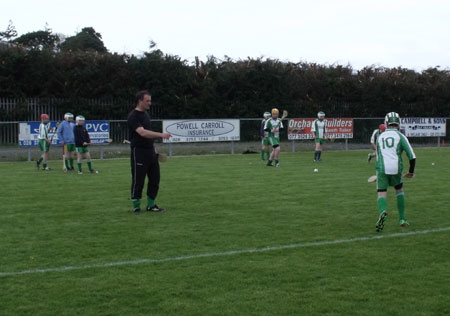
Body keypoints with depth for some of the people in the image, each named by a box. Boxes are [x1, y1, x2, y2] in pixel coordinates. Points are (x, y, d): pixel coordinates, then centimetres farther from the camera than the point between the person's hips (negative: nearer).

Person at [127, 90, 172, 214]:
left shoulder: (145, 114, 14)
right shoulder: (133, 116, -14)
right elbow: (142, 133, -27)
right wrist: (161, 135, -32)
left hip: (150, 151, 8)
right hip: (138, 152, -8)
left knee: (155, 178, 9)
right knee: (138, 180, -2)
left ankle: (151, 205, 19)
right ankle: (136, 206, 10)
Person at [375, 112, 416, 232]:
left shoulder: (380, 137, 17)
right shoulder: (400, 136, 6)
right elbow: (412, 156, 1)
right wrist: (411, 171, 13)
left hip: (382, 168, 1)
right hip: (396, 168, 0)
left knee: (381, 193, 1)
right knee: (399, 190, 23)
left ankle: (382, 211, -33)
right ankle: (402, 219, 23)